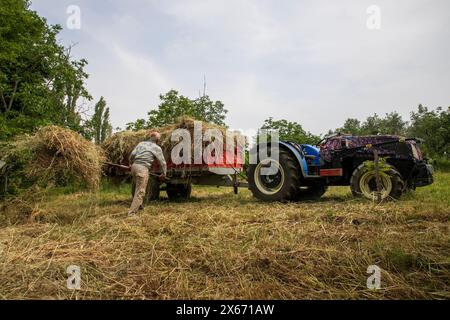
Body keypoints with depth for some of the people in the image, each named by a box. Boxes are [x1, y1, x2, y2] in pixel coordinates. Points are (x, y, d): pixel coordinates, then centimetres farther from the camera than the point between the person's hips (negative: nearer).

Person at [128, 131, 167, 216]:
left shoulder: (141, 143, 18)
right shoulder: (157, 148, 6)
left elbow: (132, 154, 9)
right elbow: (162, 162, 9)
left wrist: (132, 163, 25)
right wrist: (164, 173, 22)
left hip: (134, 166, 7)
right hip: (143, 169, -6)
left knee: (138, 187, 27)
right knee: (140, 192, -4)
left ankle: (139, 205, 34)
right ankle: (132, 213, -7)